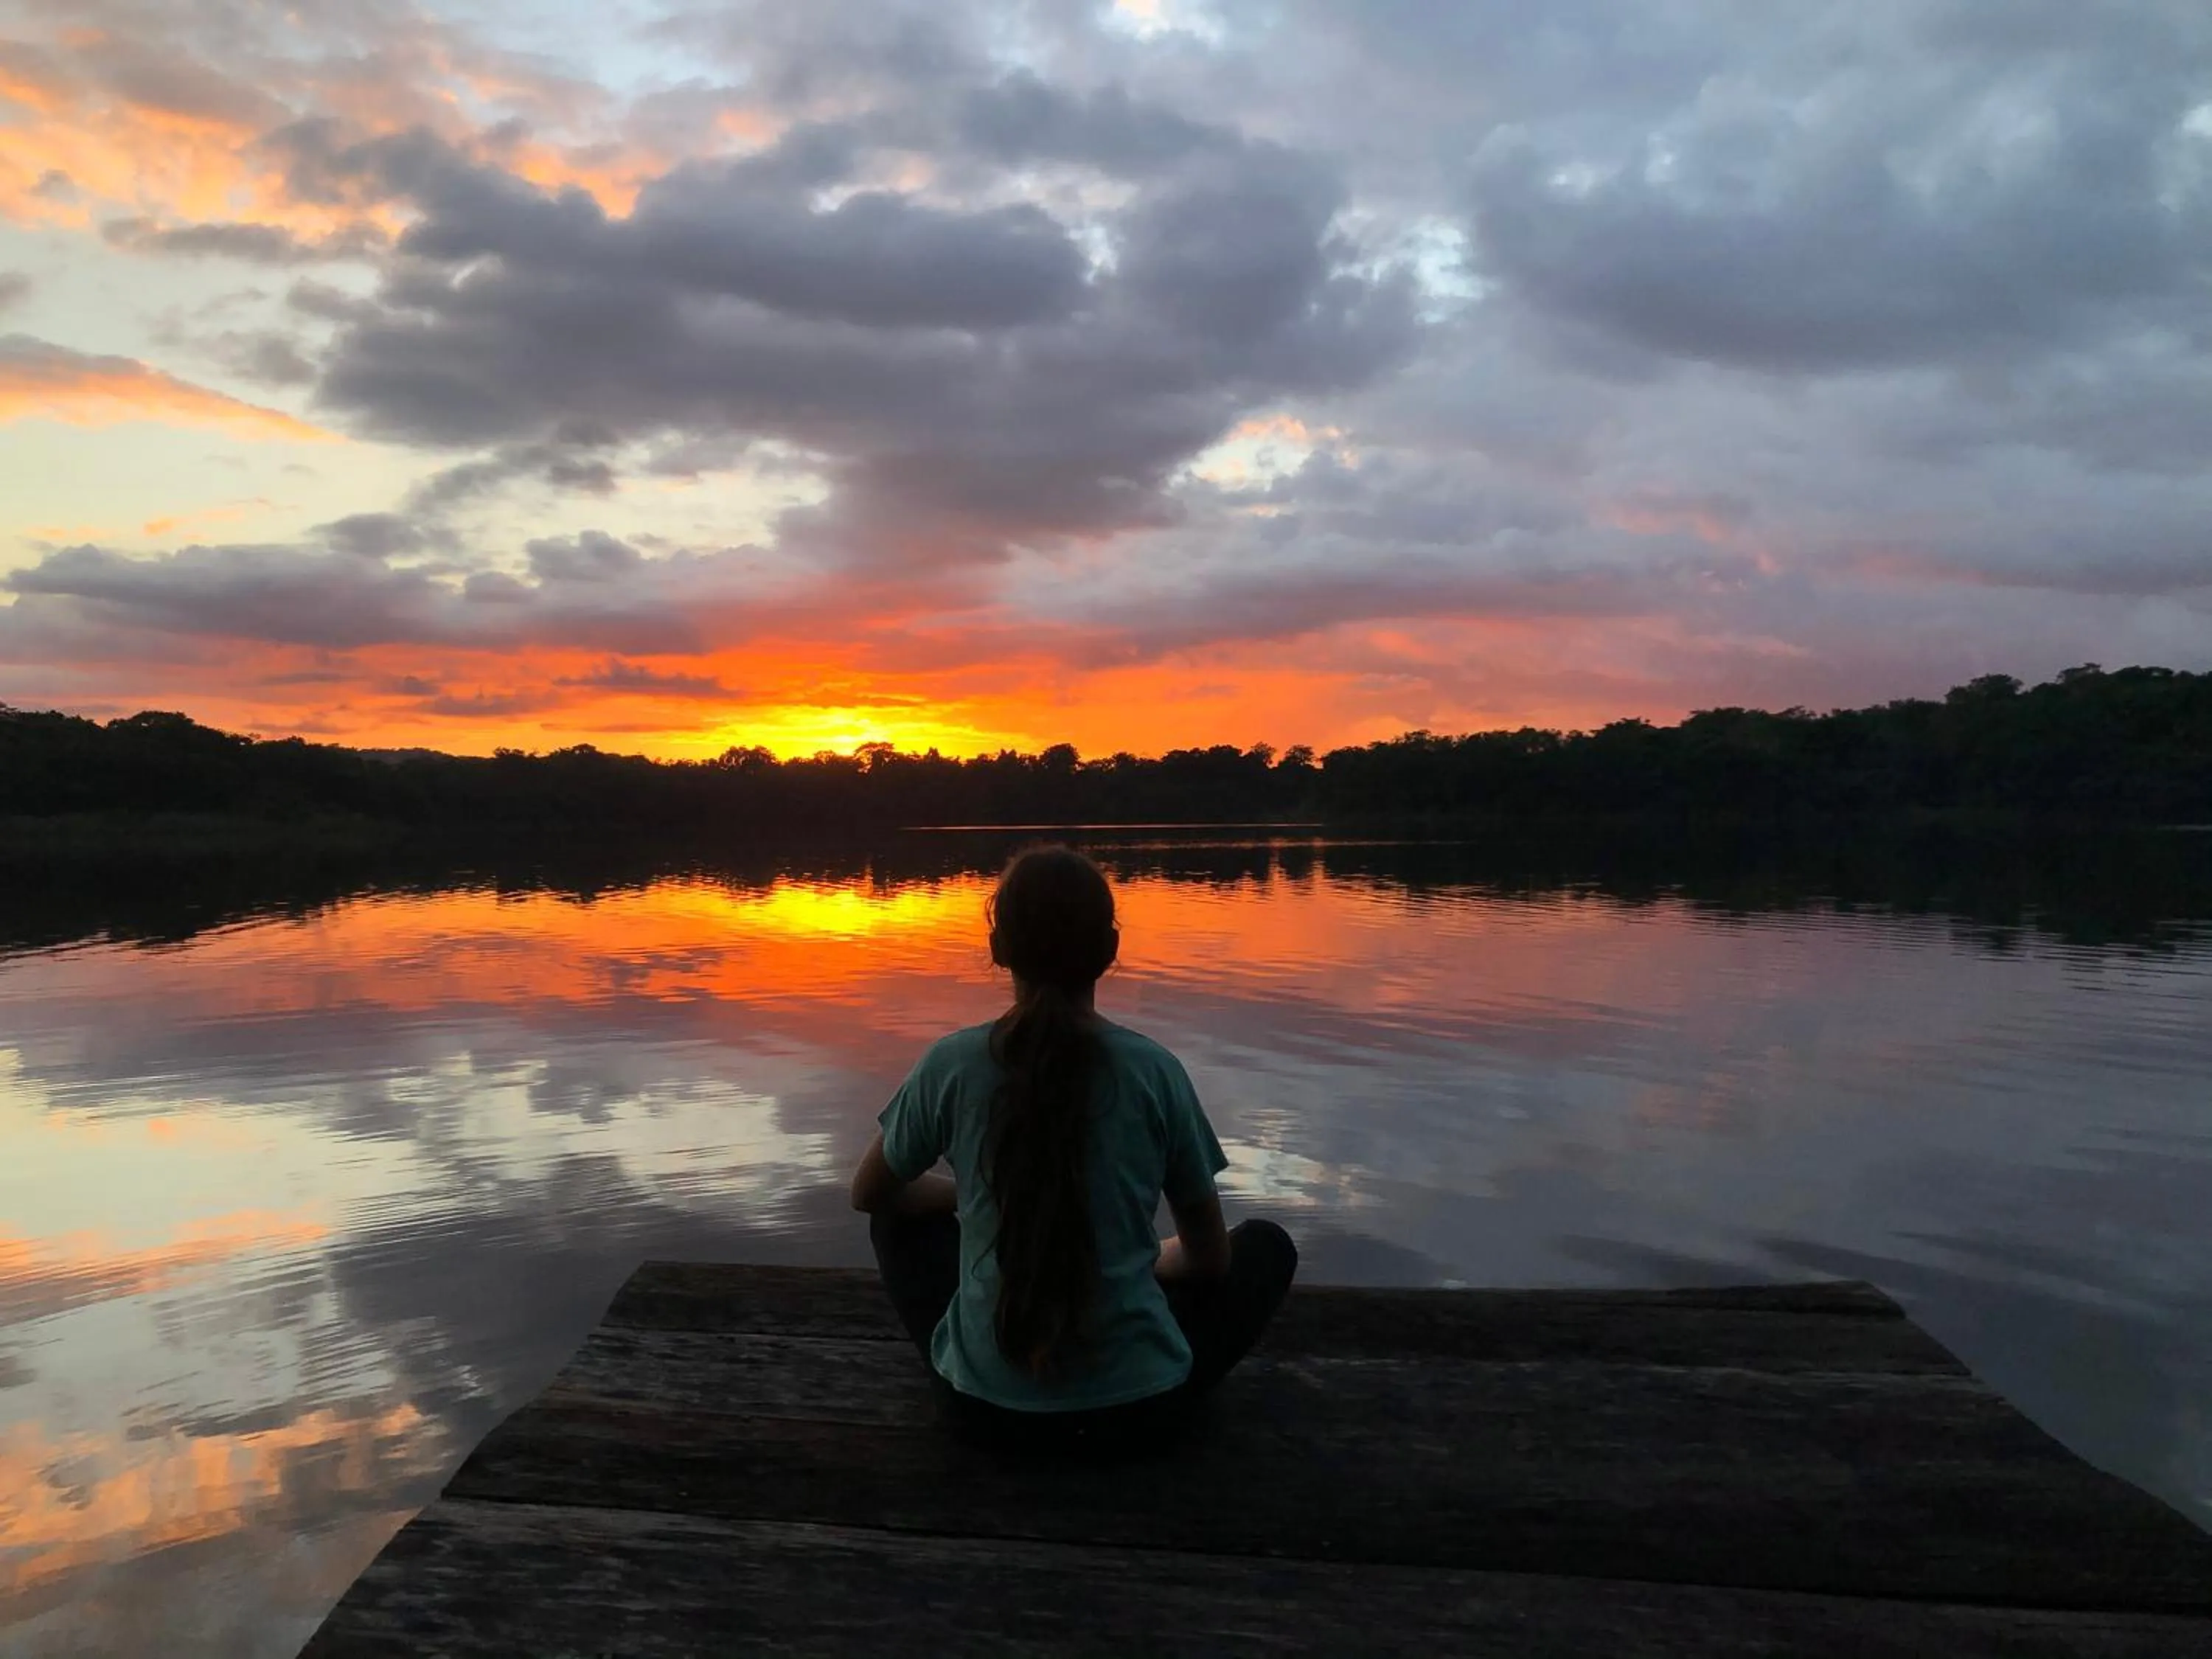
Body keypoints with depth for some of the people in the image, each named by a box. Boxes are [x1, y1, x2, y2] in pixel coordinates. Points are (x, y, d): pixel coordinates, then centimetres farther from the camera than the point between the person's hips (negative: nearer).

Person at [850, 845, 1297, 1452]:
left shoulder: (951, 1063, -8)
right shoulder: (1155, 1070, -9)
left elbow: (868, 1193, 11)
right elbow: (1210, 1258, 3)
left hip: (985, 1402, 1)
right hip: (1139, 1406, -1)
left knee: (902, 1217, 26)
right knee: (1266, 1246, 23)